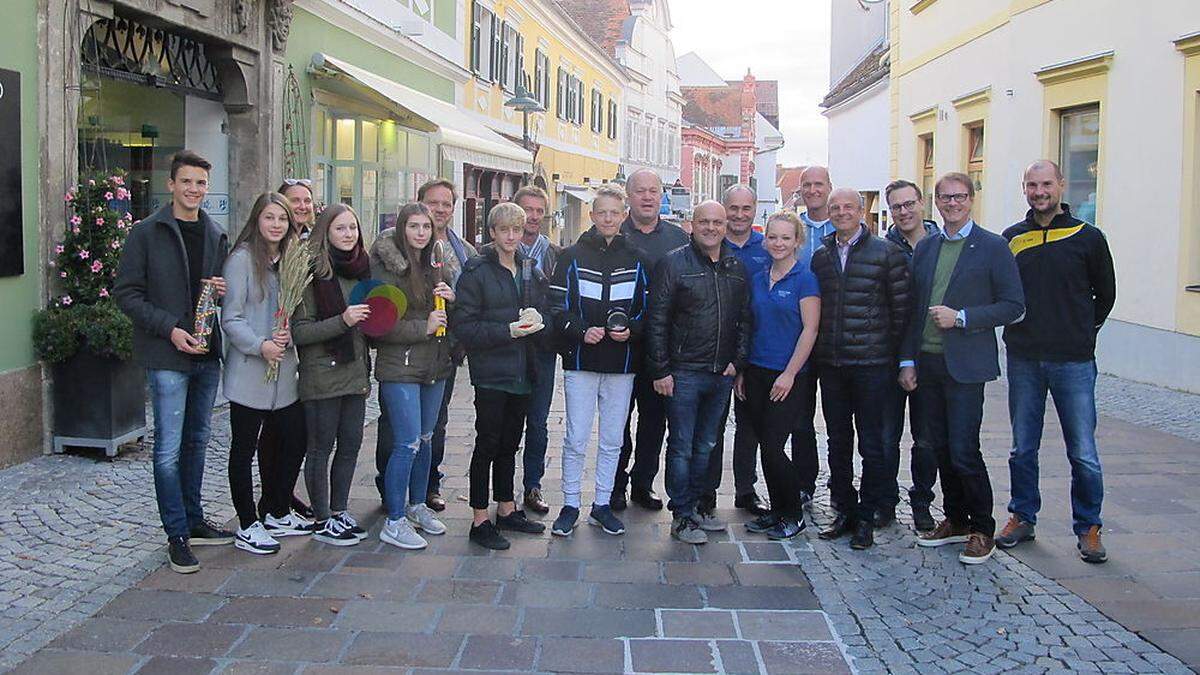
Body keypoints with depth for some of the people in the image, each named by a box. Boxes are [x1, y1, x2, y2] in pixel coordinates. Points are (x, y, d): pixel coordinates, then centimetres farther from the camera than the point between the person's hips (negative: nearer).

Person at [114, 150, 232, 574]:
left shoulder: (216, 236, 12)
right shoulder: (147, 233, -5)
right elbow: (126, 293, -7)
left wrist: (225, 291, -2)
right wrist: (170, 328, -17)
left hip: (207, 353, 6)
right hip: (167, 355, -6)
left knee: (197, 441, 15)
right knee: (170, 448, -3)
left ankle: (193, 521, 26)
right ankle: (177, 535, 6)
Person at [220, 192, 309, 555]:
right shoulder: (242, 259, -8)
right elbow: (231, 319, -11)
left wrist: (288, 335, -5)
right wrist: (261, 346, -23)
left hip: (284, 371, 7)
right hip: (249, 372, -7)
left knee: (295, 440, 12)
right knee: (244, 448, 4)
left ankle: (277, 512, 29)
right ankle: (247, 527, 14)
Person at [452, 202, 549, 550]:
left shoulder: (531, 271, 11)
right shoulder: (477, 271, -8)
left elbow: (543, 312, 18)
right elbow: (463, 325, -14)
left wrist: (536, 320, -6)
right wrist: (508, 330, -21)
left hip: (521, 372, 6)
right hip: (490, 372, -6)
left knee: (510, 443, 16)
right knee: (488, 443, -1)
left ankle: (507, 509, 29)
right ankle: (480, 520, 8)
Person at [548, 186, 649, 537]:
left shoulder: (635, 260, 6)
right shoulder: (573, 257, 1)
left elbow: (646, 308, 10)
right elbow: (558, 307, -1)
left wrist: (630, 330, -10)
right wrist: (581, 331, -18)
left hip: (622, 363, 2)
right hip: (581, 362, -2)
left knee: (612, 441, 9)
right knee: (576, 439, 0)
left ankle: (602, 505, 22)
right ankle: (570, 505, 14)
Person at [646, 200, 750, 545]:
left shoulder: (737, 267, 9)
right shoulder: (674, 263, -6)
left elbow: (745, 319, 14)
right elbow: (657, 320, -8)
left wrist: (737, 361, 4)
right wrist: (660, 370, -11)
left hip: (722, 374, 5)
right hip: (684, 372, -5)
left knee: (706, 446, 14)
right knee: (681, 447, 2)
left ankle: (693, 507, 26)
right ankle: (681, 517, 11)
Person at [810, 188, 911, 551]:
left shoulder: (886, 253, -4)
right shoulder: (821, 256, 10)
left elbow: (901, 307, -2)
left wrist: (893, 353, -4)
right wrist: (818, 351, 11)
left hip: (871, 363, -4)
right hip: (830, 364, 5)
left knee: (872, 444, 2)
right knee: (838, 441, 11)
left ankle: (866, 518, 13)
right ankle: (844, 510, 23)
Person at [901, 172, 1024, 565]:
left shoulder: (993, 247, -3)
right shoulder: (925, 248, 12)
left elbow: (1013, 306, -5)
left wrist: (961, 317, -16)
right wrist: (907, 360, 8)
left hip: (965, 364, -5)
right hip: (927, 362, 5)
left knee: (963, 450, -6)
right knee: (940, 447, 11)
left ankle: (982, 530, 9)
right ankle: (955, 520, 26)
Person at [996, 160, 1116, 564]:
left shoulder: (1087, 238, -1)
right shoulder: (1011, 239, 5)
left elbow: (1105, 294, 11)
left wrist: (1083, 332, 10)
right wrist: (1021, 333, 9)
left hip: (1073, 363, -2)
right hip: (1023, 361, 2)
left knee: (1084, 454, 1)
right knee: (1023, 448, 11)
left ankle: (1088, 528, 15)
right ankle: (1022, 518, 24)